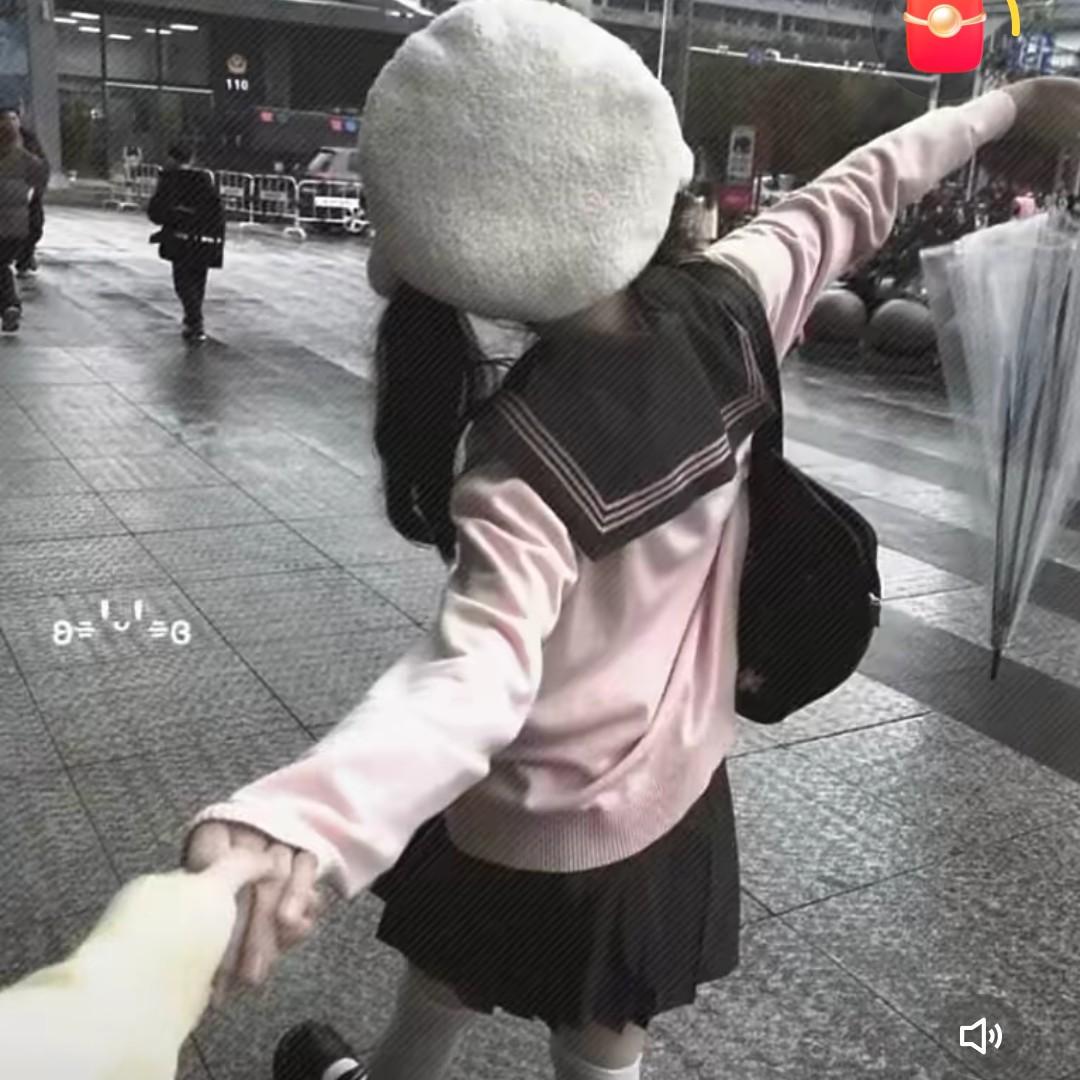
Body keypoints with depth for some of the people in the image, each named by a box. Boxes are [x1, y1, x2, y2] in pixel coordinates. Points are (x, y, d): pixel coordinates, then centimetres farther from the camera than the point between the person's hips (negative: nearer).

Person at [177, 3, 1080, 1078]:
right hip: (670, 782, 4)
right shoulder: (728, 304, -17)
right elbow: (856, 196, -1)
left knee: (444, 990, 30)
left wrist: (293, 817, -61)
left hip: (532, 823, -4)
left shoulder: (524, 453, -33)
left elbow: (480, 668, -47)